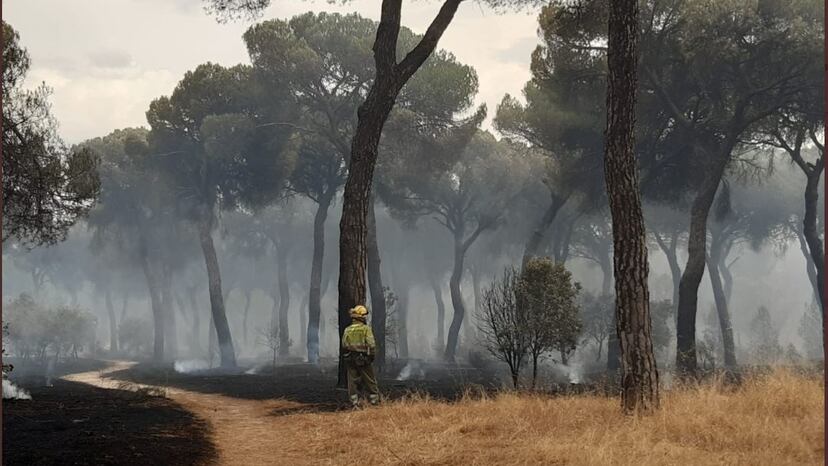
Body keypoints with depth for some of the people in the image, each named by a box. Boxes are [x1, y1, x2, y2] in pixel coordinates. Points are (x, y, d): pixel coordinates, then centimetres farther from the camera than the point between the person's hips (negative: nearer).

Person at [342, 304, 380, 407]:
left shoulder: (347, 330, 1)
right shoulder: (366, 328, -10)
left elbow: (344, 345, 4)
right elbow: (372, 344, -14)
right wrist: (372, 356, -1)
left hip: (350, 360, 3)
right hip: (364, 360, -3)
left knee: (352, 382, 8)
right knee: (370, 382, 7)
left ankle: (355, 404, 7)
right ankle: (374, 402, 12)